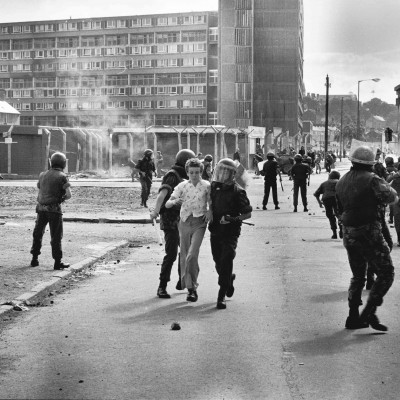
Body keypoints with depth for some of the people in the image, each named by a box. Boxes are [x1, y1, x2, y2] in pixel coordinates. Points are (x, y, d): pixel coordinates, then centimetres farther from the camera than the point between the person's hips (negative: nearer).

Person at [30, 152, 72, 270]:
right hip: (54, 209, -5)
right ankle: (58, 262, 2)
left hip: (41, 208, 5)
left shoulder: (43, 175, 7)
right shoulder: (62, 177, -8)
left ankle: (34, 259, 20)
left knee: (38, 234, 17)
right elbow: (69, 195, -12)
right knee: (56, 236, 2)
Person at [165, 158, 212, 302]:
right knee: (184, 257, 7)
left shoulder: (207, 186, -1)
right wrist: (174, 201, -26)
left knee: (192, 255, -17)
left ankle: (192, 287, -5)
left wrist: (209, 211, -8)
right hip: (184, 222, 3)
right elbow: (167, 204, -3)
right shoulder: (182, 186, 1)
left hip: (199, 223, -3)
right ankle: (190, 288, 21)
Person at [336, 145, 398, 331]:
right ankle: (369, 313, -8)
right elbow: (392, 197, -14)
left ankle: (353, 317, 18)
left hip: (348, 234, 8)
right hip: (369, 233, -7)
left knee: (358, 276, 19)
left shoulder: (341, 182, 10)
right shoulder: (371, 179, -13)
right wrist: (385, 186, 4)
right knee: (386, 274, 1)